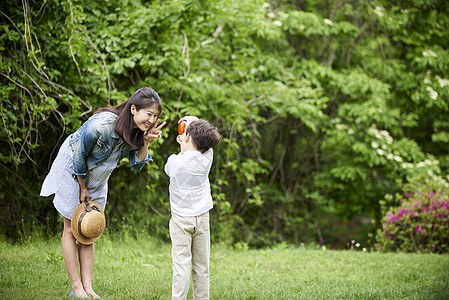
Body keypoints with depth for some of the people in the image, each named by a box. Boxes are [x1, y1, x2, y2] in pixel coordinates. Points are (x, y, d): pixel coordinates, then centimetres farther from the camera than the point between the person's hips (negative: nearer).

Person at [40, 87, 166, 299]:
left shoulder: (137, 131, -13)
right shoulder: (101, 125, -35)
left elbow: (136, 165, -9)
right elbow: (79, 156, -22)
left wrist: (146, 142, -26)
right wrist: (82, 188, -10)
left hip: (97, 178, 7)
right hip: (72, 171, -7)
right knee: (72, 230, -1)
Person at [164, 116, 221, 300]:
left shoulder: (175, 161, -12)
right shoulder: (207, 158, -5)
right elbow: (208, 140, 15)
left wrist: (182, 149, 18)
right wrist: (195, 121, 18)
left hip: (180, 219, -2)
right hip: (202, 218, 2)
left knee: (181, 264, -5)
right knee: (201, 265, 7)